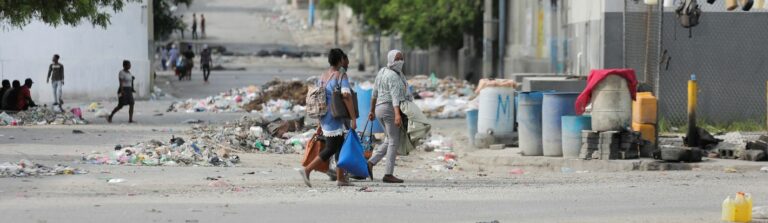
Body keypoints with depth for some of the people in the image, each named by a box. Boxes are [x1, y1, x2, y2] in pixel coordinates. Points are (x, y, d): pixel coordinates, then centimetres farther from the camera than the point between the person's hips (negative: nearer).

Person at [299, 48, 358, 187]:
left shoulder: (322, 76, 12)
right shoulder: (341, 75, -11)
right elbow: (346, 96, -23)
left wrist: (320, 123, 21)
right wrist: (353, 119, -21)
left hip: (324, 117, 8)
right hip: (334, 118, -8)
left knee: (340, 146, 14)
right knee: (331, 149, -7)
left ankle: (340, 178, 14)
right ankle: (307, 170, -15)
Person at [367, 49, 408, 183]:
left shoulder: (382, 72, 15)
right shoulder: (393, 76, -13)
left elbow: (374, 93, 20)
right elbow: (395, 96, -27)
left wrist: (372, 111, 28)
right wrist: (397, 114, -37)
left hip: (380, 108, 9)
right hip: (391, 109, -9)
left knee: (390, 141, 18)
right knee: (394, 142, -4)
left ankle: (370, 163, 7)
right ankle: (388, 175, -6)